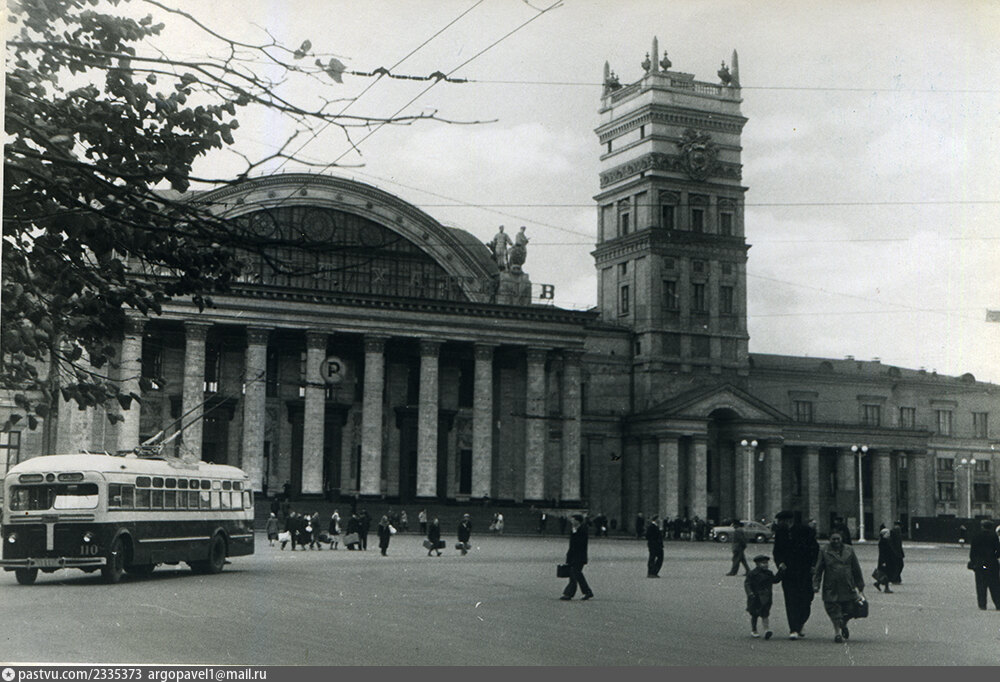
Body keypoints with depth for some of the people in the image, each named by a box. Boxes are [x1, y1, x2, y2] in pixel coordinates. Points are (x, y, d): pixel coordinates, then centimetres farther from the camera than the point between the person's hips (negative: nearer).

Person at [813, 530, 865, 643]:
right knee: (834, 611, -4)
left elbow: (856, 570, 14)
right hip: (831, 588, -2)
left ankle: (843, 624, 34)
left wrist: (860, 587, 15)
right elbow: (818, 570, 4)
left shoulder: (849, 551, 9)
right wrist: (816, 584, -5)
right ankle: (837, 631, 11)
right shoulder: (824, 552, 3)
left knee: (850, 611, 4)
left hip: (848, 588, 2)